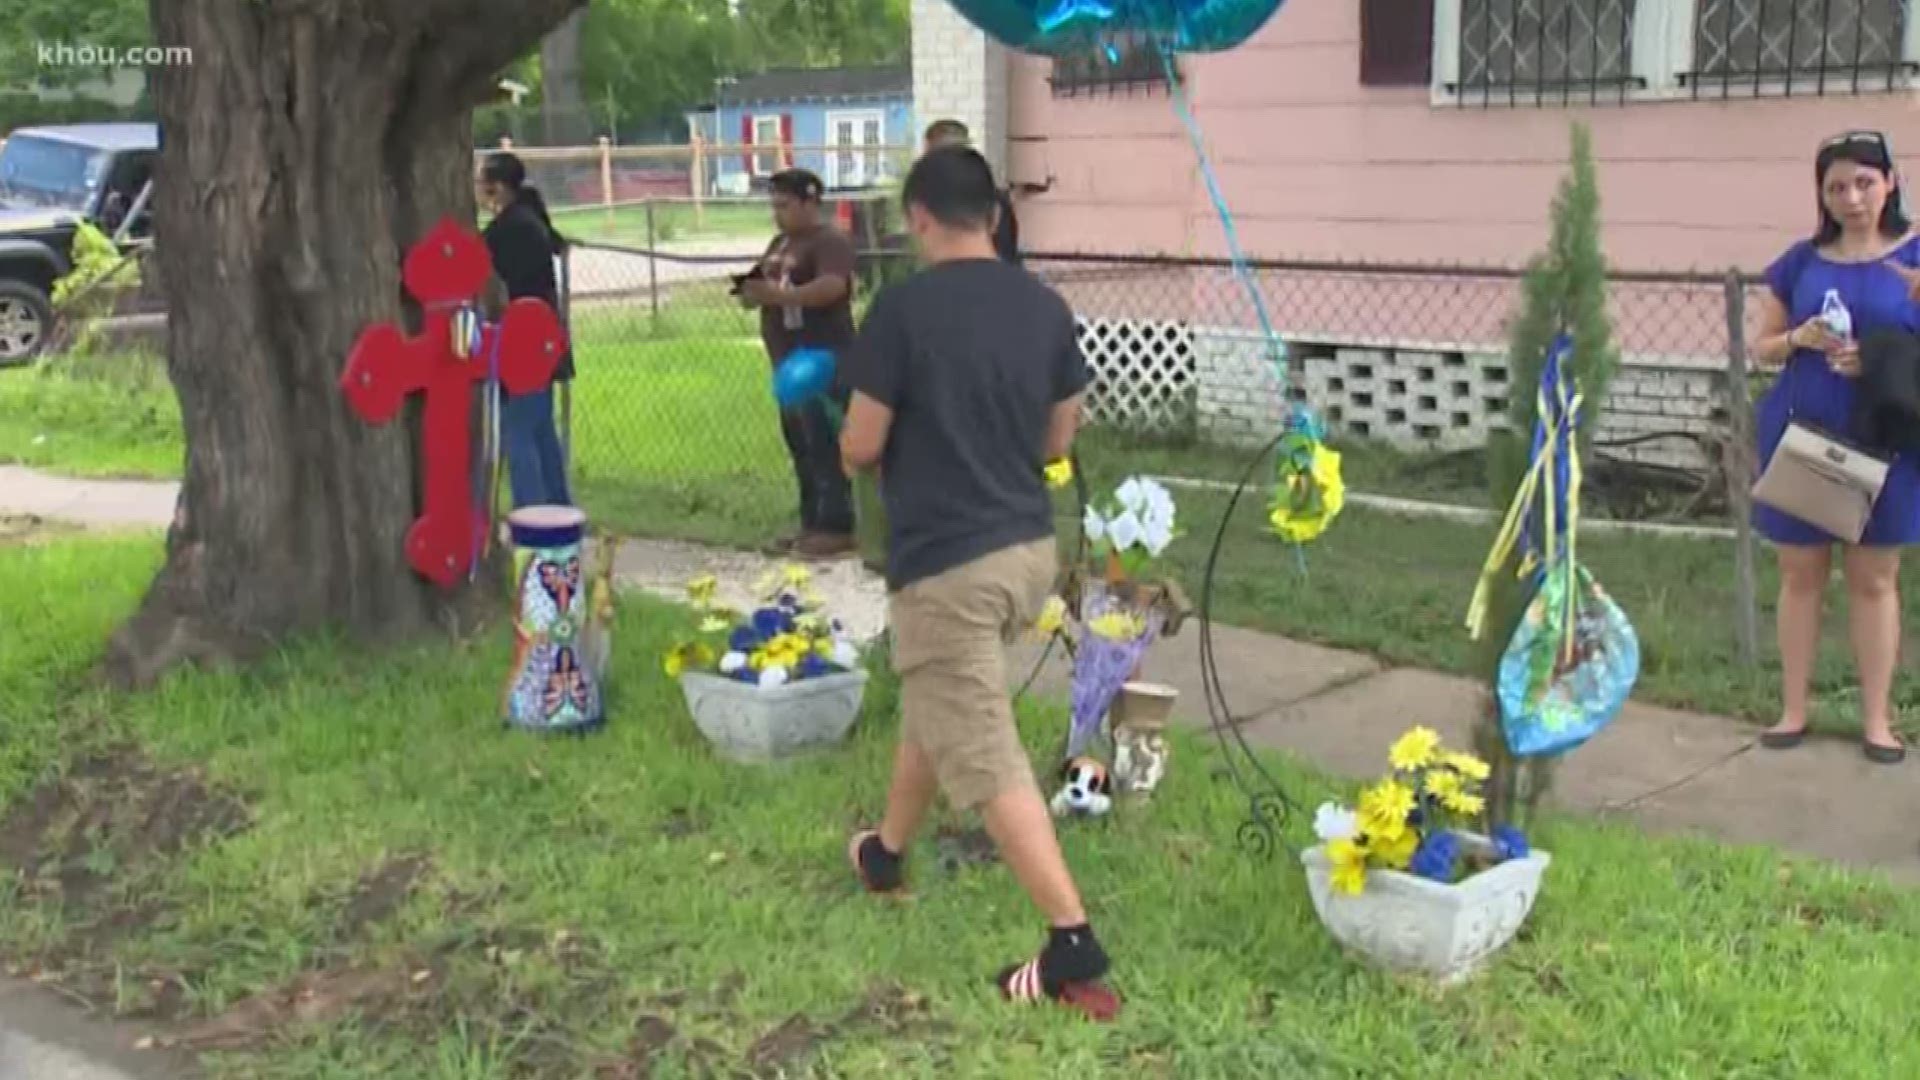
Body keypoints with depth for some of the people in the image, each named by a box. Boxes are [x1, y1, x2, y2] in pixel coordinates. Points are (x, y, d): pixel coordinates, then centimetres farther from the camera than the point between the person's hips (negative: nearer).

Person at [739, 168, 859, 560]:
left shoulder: (830, 241, -11)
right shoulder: (781, 242, 18)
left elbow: (832, 286, -27)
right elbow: (772, 286, 26)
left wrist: (776, 295, -32)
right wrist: (753, 290, 2)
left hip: (823, 359, -10)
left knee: (825, 445, -9)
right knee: (801, 445, 12)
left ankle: (837, 528, -6)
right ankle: (812, 524, 18)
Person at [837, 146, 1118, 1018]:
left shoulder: (903, 309, -14)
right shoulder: (1046, 307, 3)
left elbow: (861, 448, -10)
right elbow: (1057, 439, 11)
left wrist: (850, 448, 13)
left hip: (946, 563, -7)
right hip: (1030, 547, 7)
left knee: (984, 755, -3)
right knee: (935, 705, 27)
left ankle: (1075, 948, -6)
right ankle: (886, 854, 46)